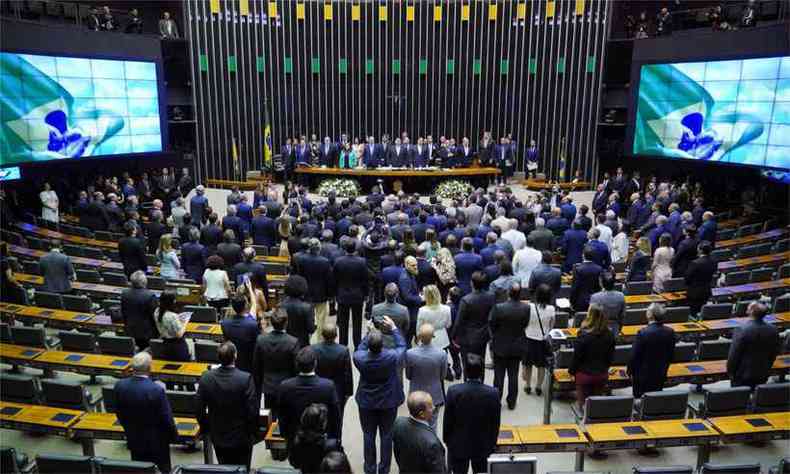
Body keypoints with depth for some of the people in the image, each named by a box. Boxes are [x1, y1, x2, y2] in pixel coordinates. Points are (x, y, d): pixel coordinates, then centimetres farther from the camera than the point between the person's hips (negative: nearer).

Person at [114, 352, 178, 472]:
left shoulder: (120, 385, -13)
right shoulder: (157, 389, -28)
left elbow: (119, 413, 2)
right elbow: (167, 418, -18)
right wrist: (174, 436, 0)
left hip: (133, 439, 5)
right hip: (156, 441, -4)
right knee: (162, 470, 13)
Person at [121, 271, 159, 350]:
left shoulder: (124, 293, -6)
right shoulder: (150, 295, -22)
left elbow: (123, 313, 6)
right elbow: (154, 315, -13)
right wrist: (157, 332, 0)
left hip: (130, 331, 5)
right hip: (147, 332, -5)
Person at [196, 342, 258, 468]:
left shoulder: (206, 378, -13)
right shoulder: (246, 378, -23)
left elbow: (199, 408, -5)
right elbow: (252, 410, -19)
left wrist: (205, 428, 11)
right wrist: (253, 432, -2)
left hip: (217, 437, 3)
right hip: (241, 438, -3)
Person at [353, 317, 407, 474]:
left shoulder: (359, 358, -25)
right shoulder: (392, 357, -28)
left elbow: (360, 348, 1)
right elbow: (402, 346, -6)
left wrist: (369, 333, 2)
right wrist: (393, 327, -1)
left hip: (366, 403, 1)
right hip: (389, 402, 0)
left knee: (369, 436, 17)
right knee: (386, 436, 17)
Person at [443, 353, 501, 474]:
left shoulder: (454, 391, -23)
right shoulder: (493, 393, -20)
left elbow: (448, 420, -11)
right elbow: (495, 423, -8)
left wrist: (446, 439, 6)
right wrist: (492, 443, 8)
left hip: (458, 445, -1)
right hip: (482, 445, 1)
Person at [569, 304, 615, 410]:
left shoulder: (584, 335, -21)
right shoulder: (609, 335, -7)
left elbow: (577, 356, -13)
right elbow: (611, 356, 5)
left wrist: (571, 370, 2)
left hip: (585, 374, -4)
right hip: (602, 374, 4)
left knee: (582, 403, 10)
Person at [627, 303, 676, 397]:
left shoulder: (643, 332, -23)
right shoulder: (670, 332, -7)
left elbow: (634, 355, -16)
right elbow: (671, 355, 4)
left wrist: (630, 371, -1)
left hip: (643, 375, -5)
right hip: (660, 375, 5)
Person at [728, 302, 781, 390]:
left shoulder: (742, 330, -22)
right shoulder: (773, 331, -4)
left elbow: (733, 355, -16)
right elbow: (774, 354, 7)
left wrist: (730, 372, -2)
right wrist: (766, 368, 20)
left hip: (742, 376, -5)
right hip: (763, 376, 5)